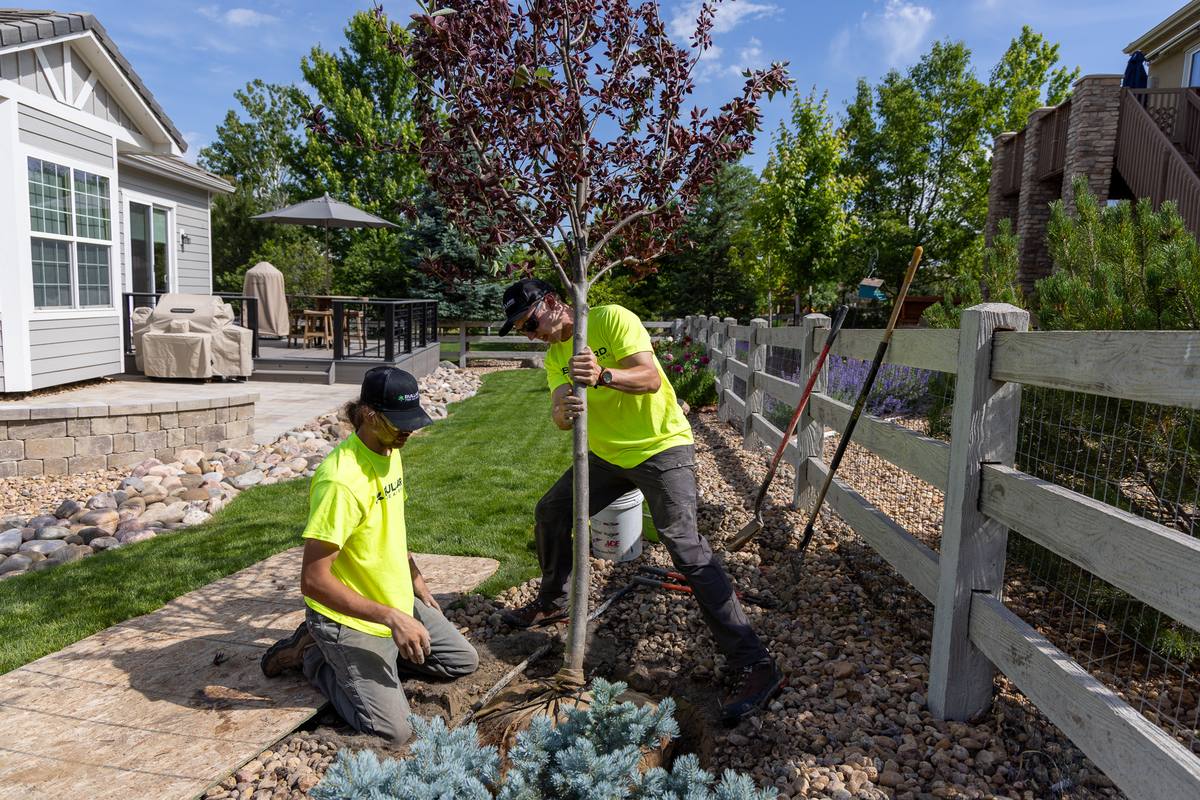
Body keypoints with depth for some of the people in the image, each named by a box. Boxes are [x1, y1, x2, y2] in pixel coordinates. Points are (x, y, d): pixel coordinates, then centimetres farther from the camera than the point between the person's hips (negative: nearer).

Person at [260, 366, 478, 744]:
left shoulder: (390, 451, 0)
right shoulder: (340, 480, -29)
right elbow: (313, 580, -29)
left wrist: (415, 578, 16)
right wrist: (391, 617, -29)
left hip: (399, 603, 9)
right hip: (352, 617, -9)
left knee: (464, 661, 14)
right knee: (392, 730, -15)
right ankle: (317, 658, 8)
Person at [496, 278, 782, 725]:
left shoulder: (612, 319, -14)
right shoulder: (554, 356, 7)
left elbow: (651, 378, -24)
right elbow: (560, 420, -6)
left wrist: (603, 376, -42)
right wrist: (562, 410, -30)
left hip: (661, 447, -8)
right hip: (607, 453, 8)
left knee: (686, 547, -19)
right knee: (550, 513, 13)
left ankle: (754, 665, -15)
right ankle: (553, 603, 37)